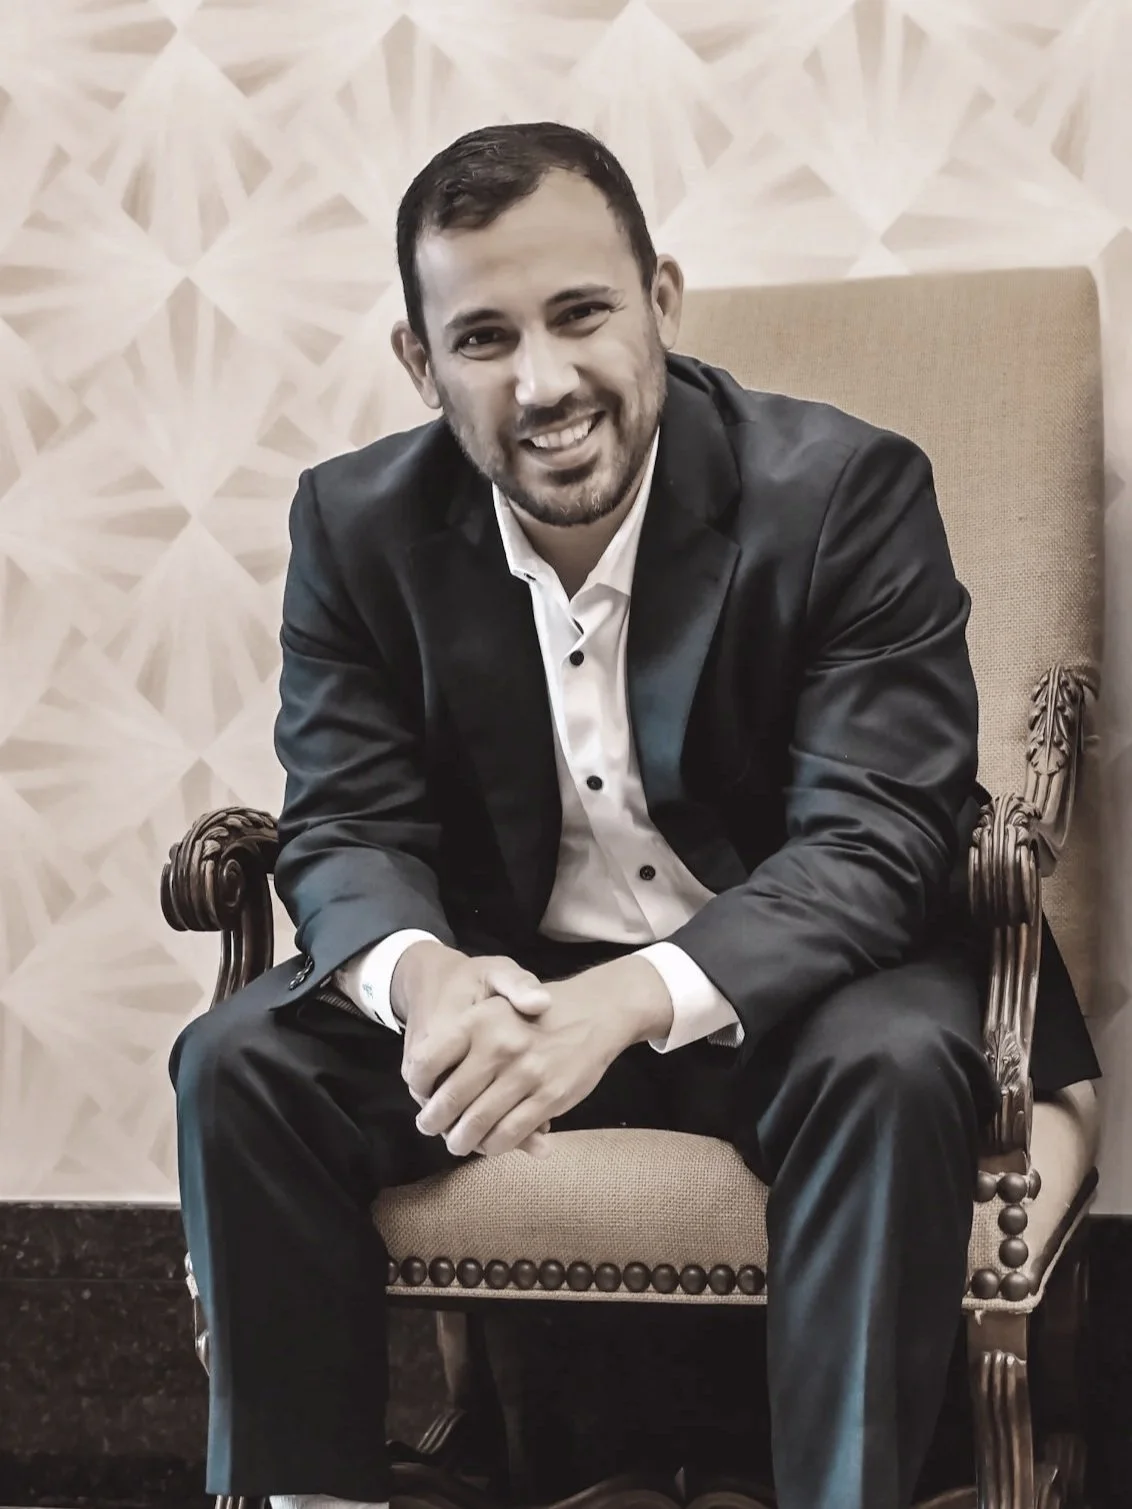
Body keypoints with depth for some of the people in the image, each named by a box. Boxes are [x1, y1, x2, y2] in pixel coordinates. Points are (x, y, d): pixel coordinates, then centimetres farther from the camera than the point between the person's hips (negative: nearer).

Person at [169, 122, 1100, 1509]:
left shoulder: (848, 491, -15)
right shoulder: (359, 524, -4)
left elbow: (875, 838, -20)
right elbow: (343, 828, -5)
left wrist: (629, 998, -38)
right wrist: (419, 974, -31)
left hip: (773, 987, -2)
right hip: (496, 980, 3)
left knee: (896, 1064, -34)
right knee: (238, 1062, -19)